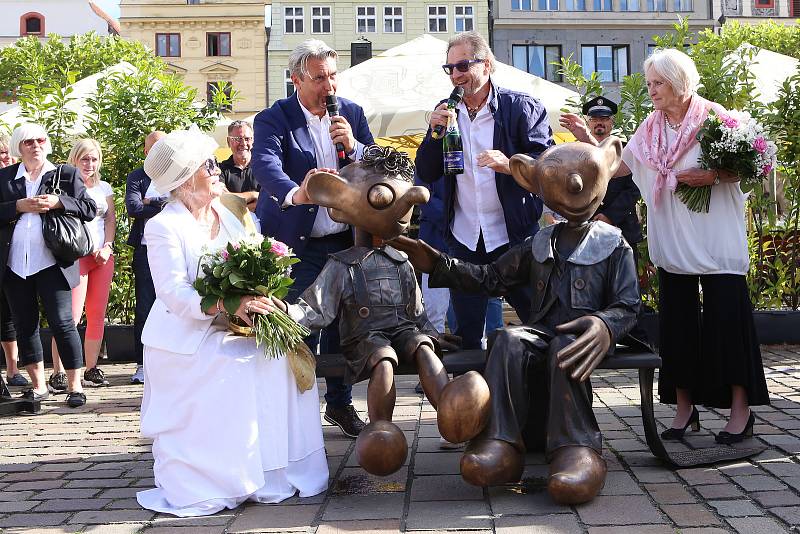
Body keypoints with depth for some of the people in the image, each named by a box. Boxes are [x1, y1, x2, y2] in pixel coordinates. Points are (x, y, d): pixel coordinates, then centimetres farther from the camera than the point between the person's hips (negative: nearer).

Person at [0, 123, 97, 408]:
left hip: (52, 262, -3)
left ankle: (75, 385, 3)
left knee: (62, 322, -6)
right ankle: (38, 385, 19)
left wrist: (58, 202, -12)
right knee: (25, 325, 8)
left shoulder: (67, 174, 7)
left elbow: (90, 209, 1)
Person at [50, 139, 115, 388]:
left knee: (97, 314, 5)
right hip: (75, 256, -5)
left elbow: (111, 219, 15)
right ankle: (58, 372, -7)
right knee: (71, 315, -11)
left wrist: (107, 246, 0)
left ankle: (91, 368, 13)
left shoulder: (104, 187, 17)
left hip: (102, 256, 5)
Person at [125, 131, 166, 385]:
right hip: (146, 251, 0)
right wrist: (165, 205, -7)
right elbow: (132, 208, -6)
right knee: (144, 309, 2)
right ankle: (142, 364, 9)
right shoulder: (136, 178, 10)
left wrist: (152, 201, -6)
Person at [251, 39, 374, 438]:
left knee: (341, 326, 13)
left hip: (347, 241, 5)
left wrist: (353, 146, -18)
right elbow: (265, 165, -28)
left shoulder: (352, 114, 5)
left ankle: (340, 403, 29)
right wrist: (295, 193, -50)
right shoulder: (273, 120, -10)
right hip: (299, 246, -4)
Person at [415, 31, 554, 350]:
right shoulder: (445, 113, 9)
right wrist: (435, 134, -9)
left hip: (514, 238, -4)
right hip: (464, 239, 4)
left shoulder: (522, 108, -4)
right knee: (465, 333, 10)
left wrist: (509, 164, -28)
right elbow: (426, 174, 8)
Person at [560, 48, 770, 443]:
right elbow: (618, 165, 9)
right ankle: (685, 407, 18)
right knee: (676, 323, 8)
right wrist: (588, 142, -2)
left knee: (726, 319, -3)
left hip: (716, 243, -5)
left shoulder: (714, 116, -5)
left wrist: (714, 176, -19)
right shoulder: (650, 127, 10)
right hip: (671, 245, 5)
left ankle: (741, 408, 7)